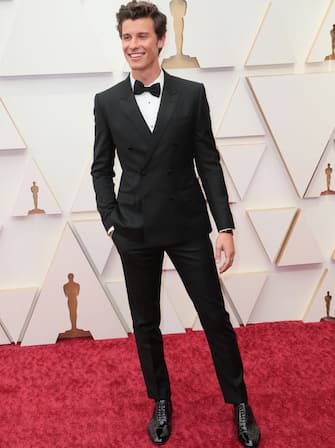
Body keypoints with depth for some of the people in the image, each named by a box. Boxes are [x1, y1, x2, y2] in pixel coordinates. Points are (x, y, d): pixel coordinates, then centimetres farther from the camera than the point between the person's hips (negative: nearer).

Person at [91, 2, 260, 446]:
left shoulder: (191, 94, -1)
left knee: (215, 316, 7)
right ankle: (161, 401, 34)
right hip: (135, 230, 1)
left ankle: (239, 402, 27)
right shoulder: (107, 101, 1)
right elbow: (101, 168, 7)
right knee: (145, 324, 13)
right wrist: (112, 222, -3)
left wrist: (225, 227, -5)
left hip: (187, 225, -1)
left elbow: (209, 163, -1)